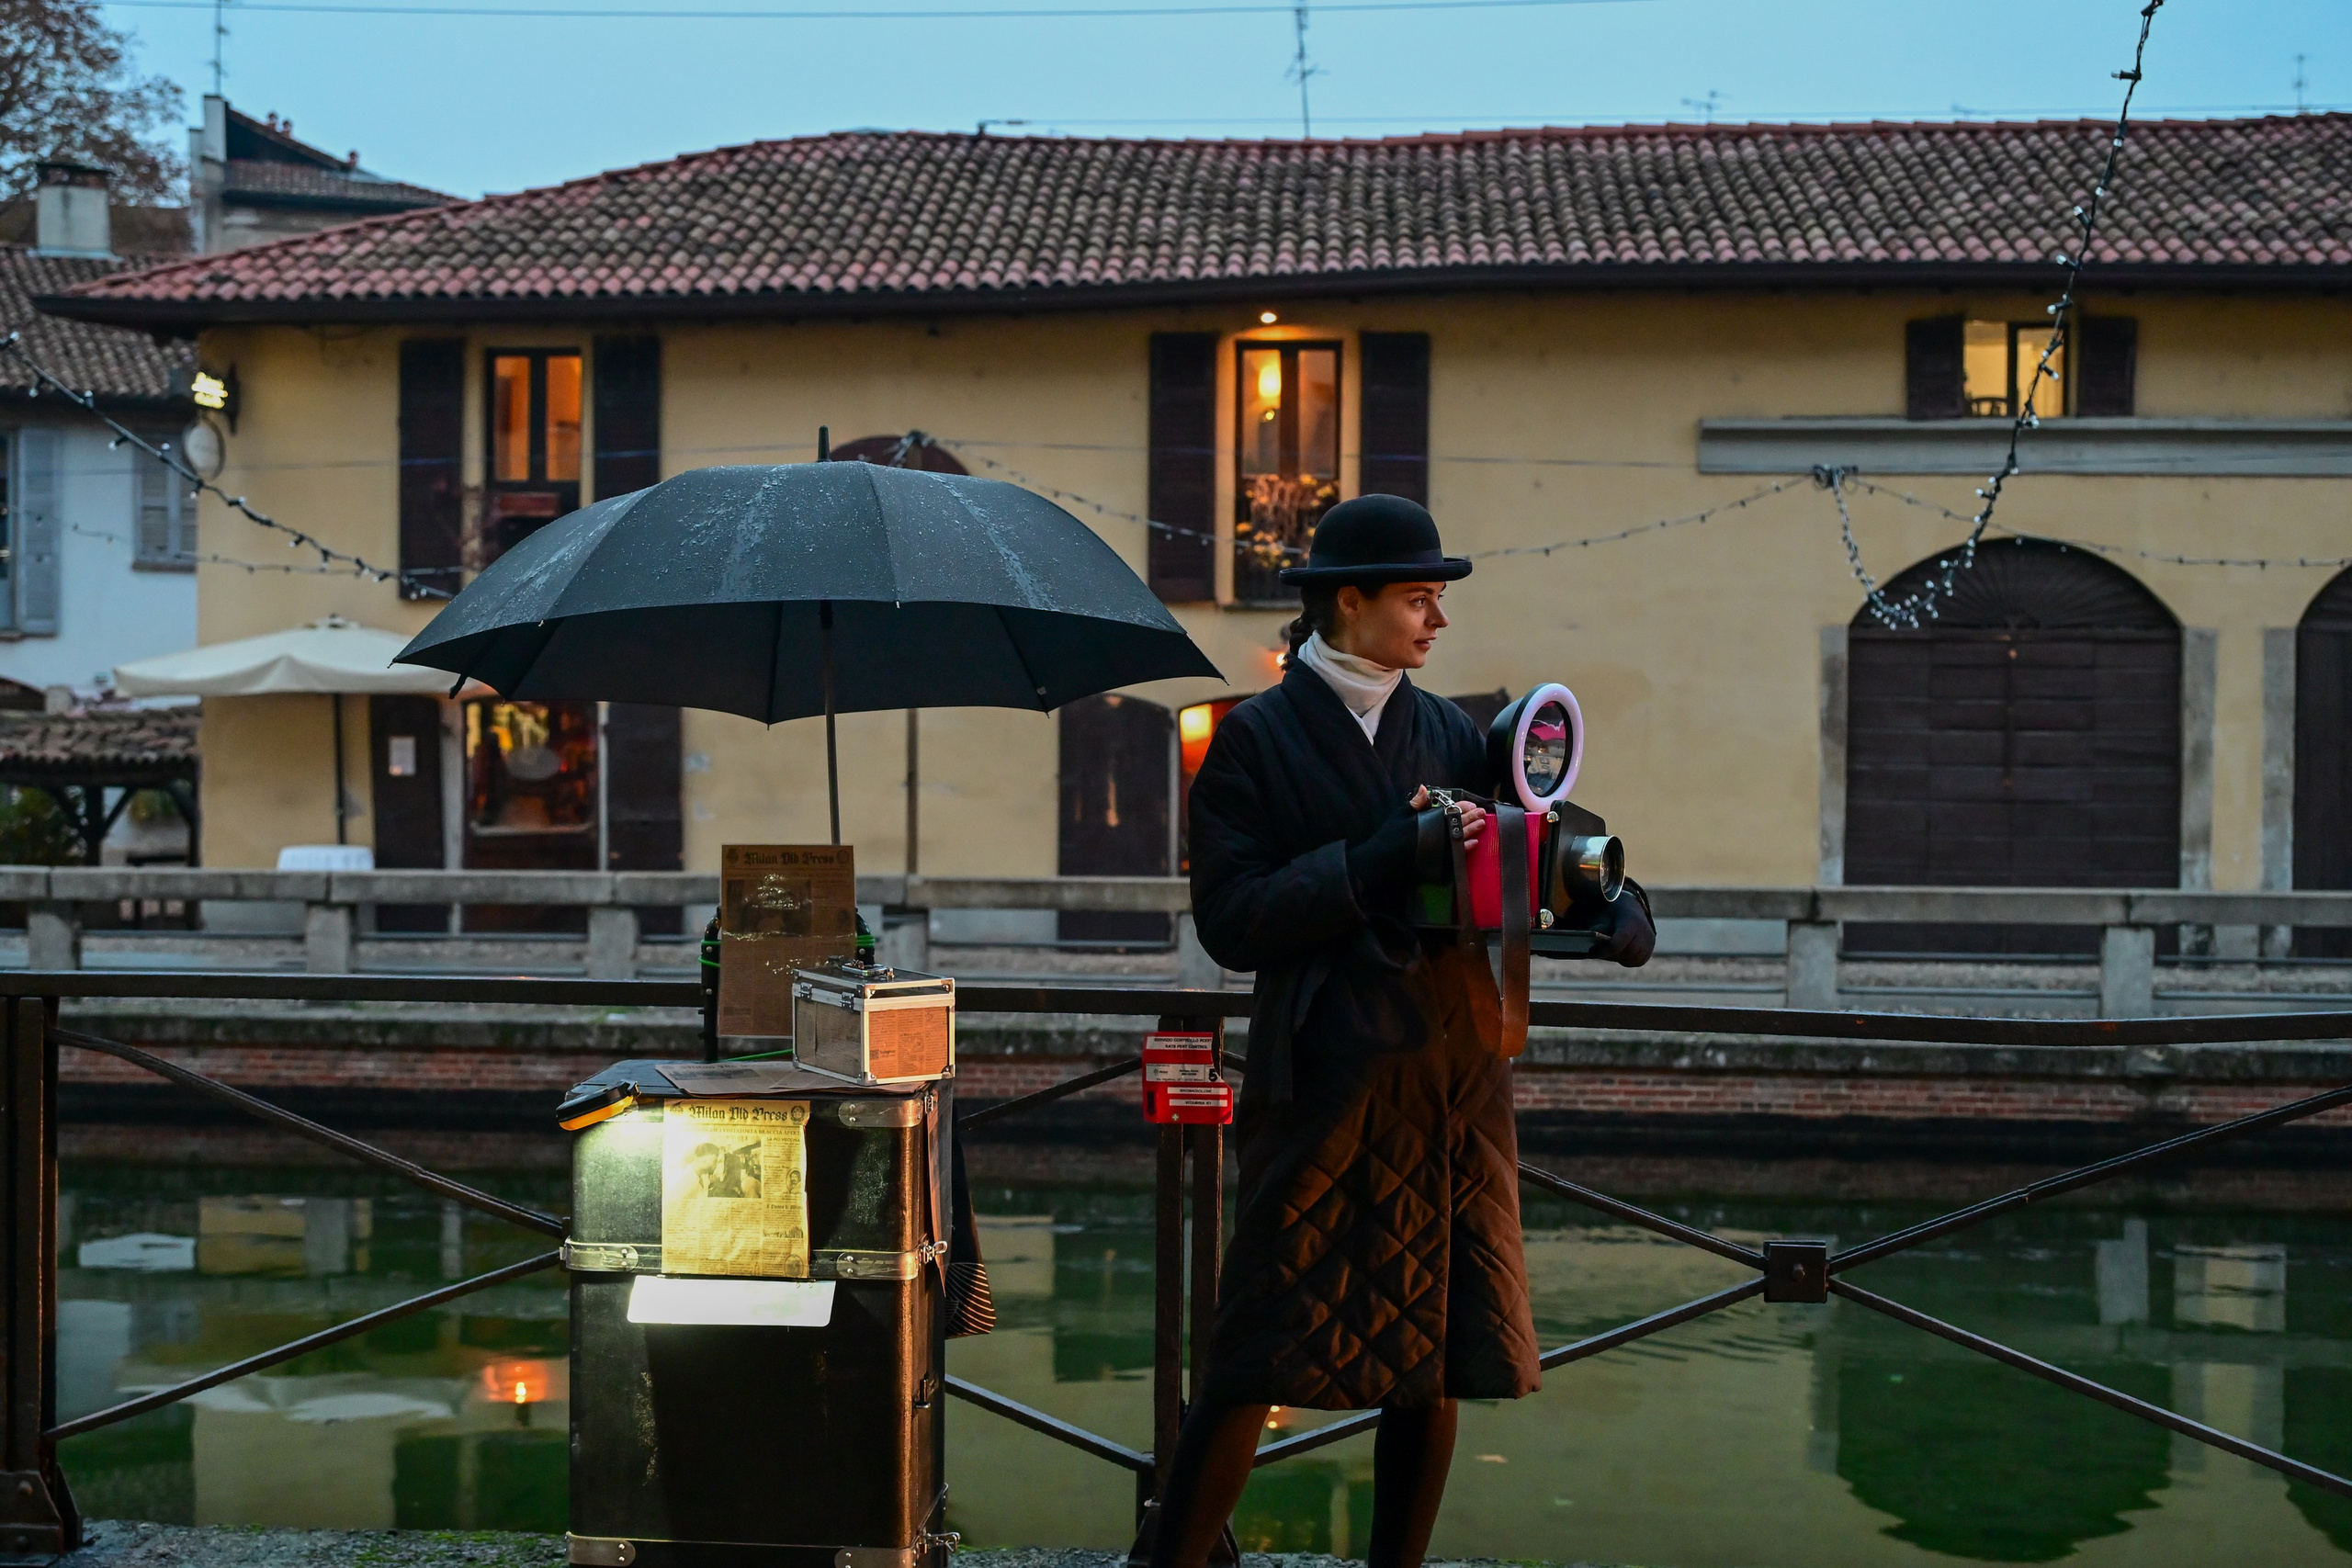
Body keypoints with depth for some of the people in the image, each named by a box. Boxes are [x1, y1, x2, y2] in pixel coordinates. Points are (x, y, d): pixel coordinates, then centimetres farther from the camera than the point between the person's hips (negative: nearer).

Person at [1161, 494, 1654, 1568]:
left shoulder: (1451, 735, 13)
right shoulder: (1258, 739, -1)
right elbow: (1231, 923, -10)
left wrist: (1612, 909, -10)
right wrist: (1385, 858, -17)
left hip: (1455, 1084, 5)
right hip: (1326, 1084, -5)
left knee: (1437, 1365, 8)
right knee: (1256, 1367, -4)